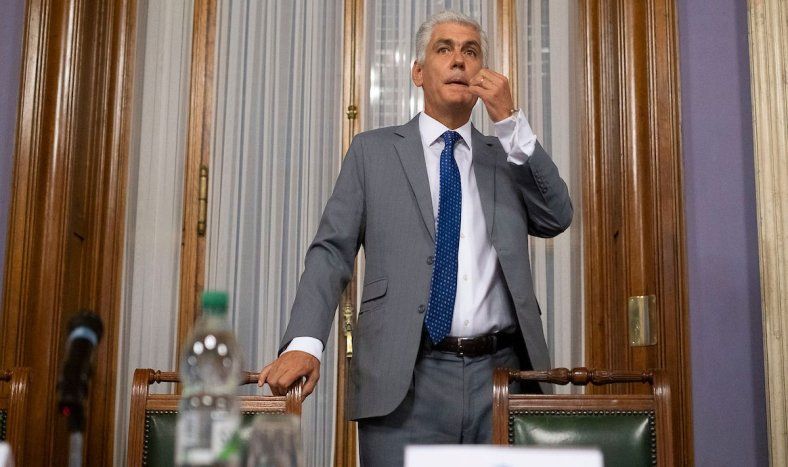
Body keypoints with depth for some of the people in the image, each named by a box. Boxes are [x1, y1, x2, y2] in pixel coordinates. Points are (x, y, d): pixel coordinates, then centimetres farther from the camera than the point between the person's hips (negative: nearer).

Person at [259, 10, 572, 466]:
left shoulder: (508, 155, 16)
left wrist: (511, 121, -5)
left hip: (500, 376, 2)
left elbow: (557, 218, 1)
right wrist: (304, 342, -14)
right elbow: (332, 252, 2)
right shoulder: (373, 151, 9)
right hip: (404, 382, -2)